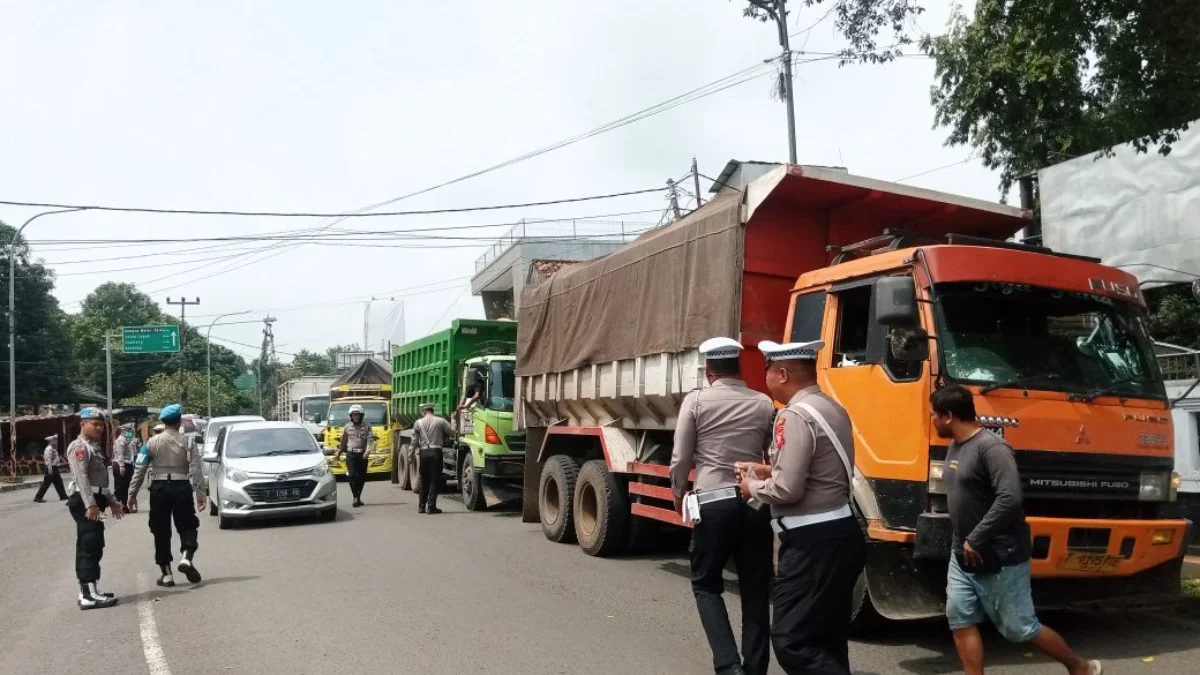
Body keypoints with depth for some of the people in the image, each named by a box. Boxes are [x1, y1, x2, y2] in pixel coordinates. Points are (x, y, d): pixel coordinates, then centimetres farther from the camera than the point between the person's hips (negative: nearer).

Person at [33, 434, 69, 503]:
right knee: (46, 483, -6)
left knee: (58, 482, 12)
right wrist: (50, 469, -26)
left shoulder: (53, 449, 15)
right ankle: (38, 497, 1)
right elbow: (48, 460, -23)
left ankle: (63, 496, 17)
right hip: (50, 468, -10)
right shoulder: (49, 449, -17)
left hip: (54, 468, 10)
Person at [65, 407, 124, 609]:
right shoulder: (79, 447, -12)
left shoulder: (95, 447, 20)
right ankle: (89, 594, -12)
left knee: (87, 547, 13)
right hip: (85, 502, -10)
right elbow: (81, 478, -22)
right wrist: (90, 504, -28)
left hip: (94, 501, 10)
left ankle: (88, 590, 19)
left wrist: (111, 501, 23)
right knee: (91, 547, -11)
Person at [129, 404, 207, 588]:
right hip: (181, 487, -1)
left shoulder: (152, 442, 1)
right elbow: (196, 470, -8)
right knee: (187, 525, 10)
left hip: (159, 488, 1)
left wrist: (132, 493, 6)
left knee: (161, 531, 8)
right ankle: (186, 558, -16)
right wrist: (201, 494, -7)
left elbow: (140, 469, -1)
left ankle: (166, 574, 9)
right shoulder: (187, 442, -2)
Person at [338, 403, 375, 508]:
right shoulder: (347, 427, 9)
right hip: (350, 454, 0)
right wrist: (339, 451, 22)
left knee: (361, 477, 6)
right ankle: (356, 497, -10)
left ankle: (358, 497, 20)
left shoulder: (366, 427, 2)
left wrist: (368, 450, -24)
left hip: (362, 455, 0)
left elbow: (370, 439, -9)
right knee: (352, 475, -12)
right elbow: (343, 440, 18)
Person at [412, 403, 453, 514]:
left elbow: (414, 441, 2)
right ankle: (431, 506, -1)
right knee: (434, 480, 2)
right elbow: (452, 432, 2)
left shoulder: (418, 423, 2)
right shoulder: (440, 421, -2)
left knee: (424, 480, 14)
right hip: (436, 452, -2)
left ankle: (421, 506, 17)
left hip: (423, 453, 2)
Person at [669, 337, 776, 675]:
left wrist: (678, 493, 16)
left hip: (713, 502, -2)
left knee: (706, 585, 12)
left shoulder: (696, 401, -3)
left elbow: (681, 459, 0)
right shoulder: (764, 404, 4)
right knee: (756, 592, 13)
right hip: (756, 503, 3)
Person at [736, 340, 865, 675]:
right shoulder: (832, 408, 14)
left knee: (791, 640, -7)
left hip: (813, 542, -10)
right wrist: (768, 471, 18)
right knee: (827, 639, 19)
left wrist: (754, 488, -4)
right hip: (838, 534, 10)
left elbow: (787, 489, -23)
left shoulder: (796, 415, -17)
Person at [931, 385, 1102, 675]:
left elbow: (1010, 499, -29)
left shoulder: (991, 447, -21)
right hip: (962, 557, 9)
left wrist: (975, 539, -23)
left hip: (999, 558, -8)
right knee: (960, 620, 4)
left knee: (1020, 628, 5)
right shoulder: (954, 447, 9)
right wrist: (962, 544, 10)